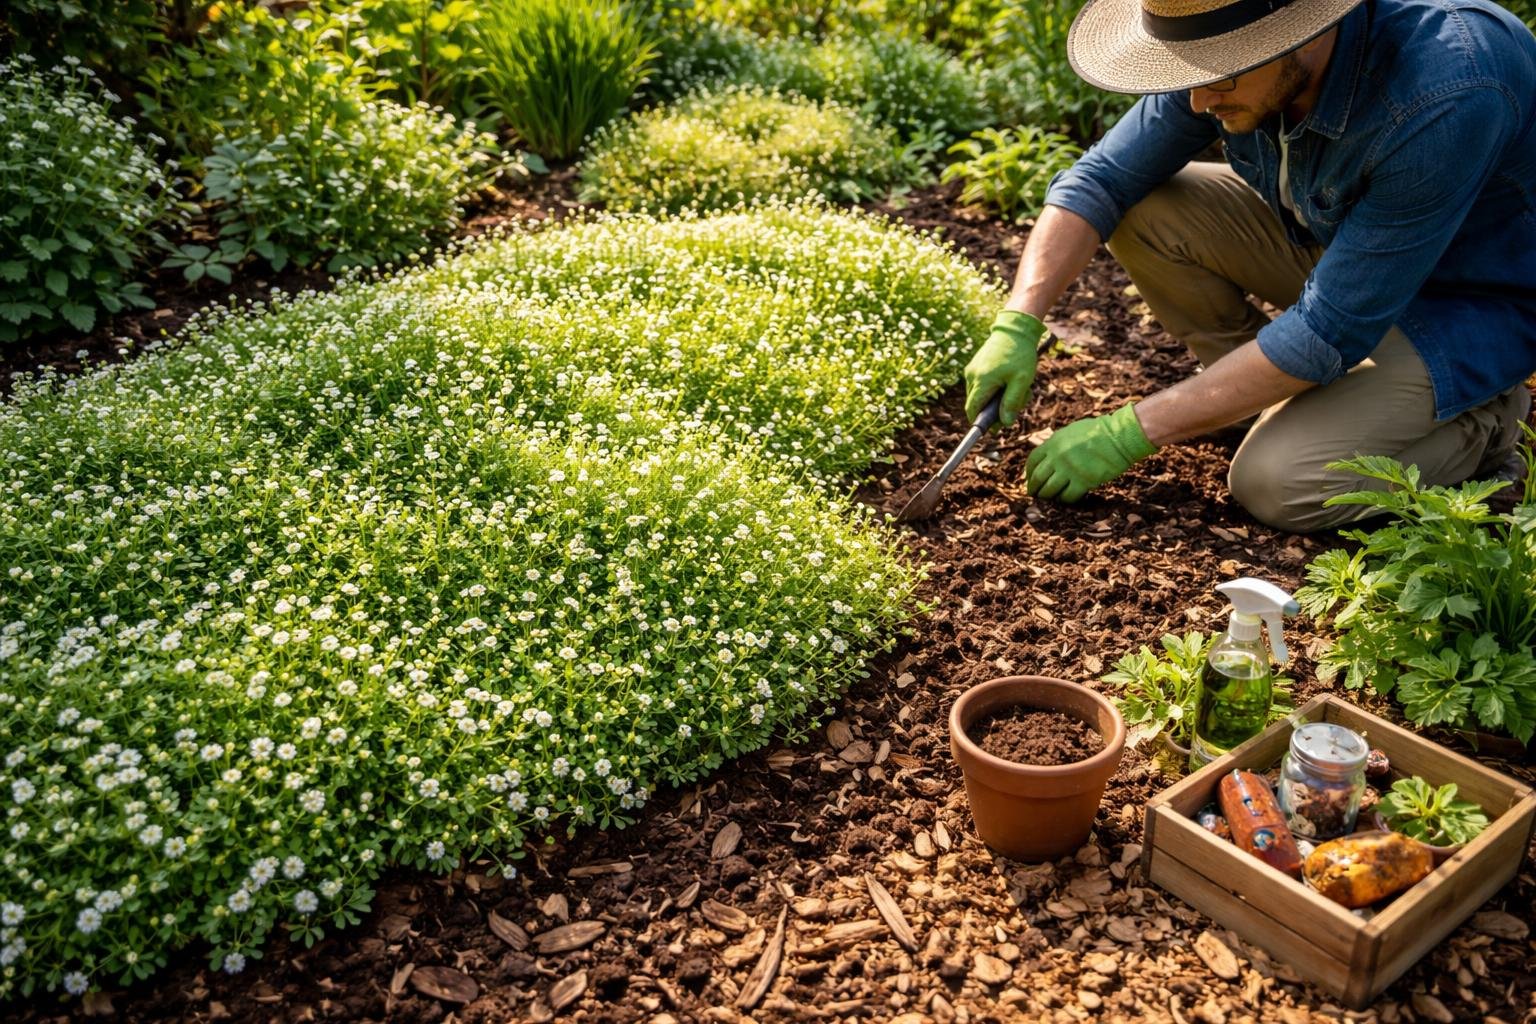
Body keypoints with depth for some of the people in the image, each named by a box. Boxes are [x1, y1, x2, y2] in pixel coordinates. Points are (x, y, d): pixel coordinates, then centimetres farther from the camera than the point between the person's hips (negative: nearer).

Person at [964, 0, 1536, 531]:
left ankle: (1482, 424, 4)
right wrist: (1017, 324, -25)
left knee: (1277, 483, -25)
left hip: (1477, 305, -6)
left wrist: (1130, 433, -31)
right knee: (1143, 212, -13)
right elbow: (1101, 179, -11)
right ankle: (1275, 395, 6)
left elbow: (1328, 332, -34)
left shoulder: (1447, 101, -37)